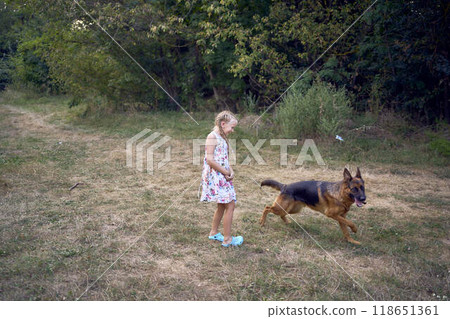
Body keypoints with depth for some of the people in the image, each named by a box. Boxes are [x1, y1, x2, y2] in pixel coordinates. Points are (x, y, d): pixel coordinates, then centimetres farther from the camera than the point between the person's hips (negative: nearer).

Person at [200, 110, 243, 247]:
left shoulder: (222, 137, 14)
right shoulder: (212, 136, -14)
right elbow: (210, 160, -21)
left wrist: (230, 171, 0)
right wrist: (226, 172, -14)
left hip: (222, 176, 9)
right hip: (215, 176, -9)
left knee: (222, 206, 18)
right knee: (230, 205, -6)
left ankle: (214, 233, 32)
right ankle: (227, 239, 3)